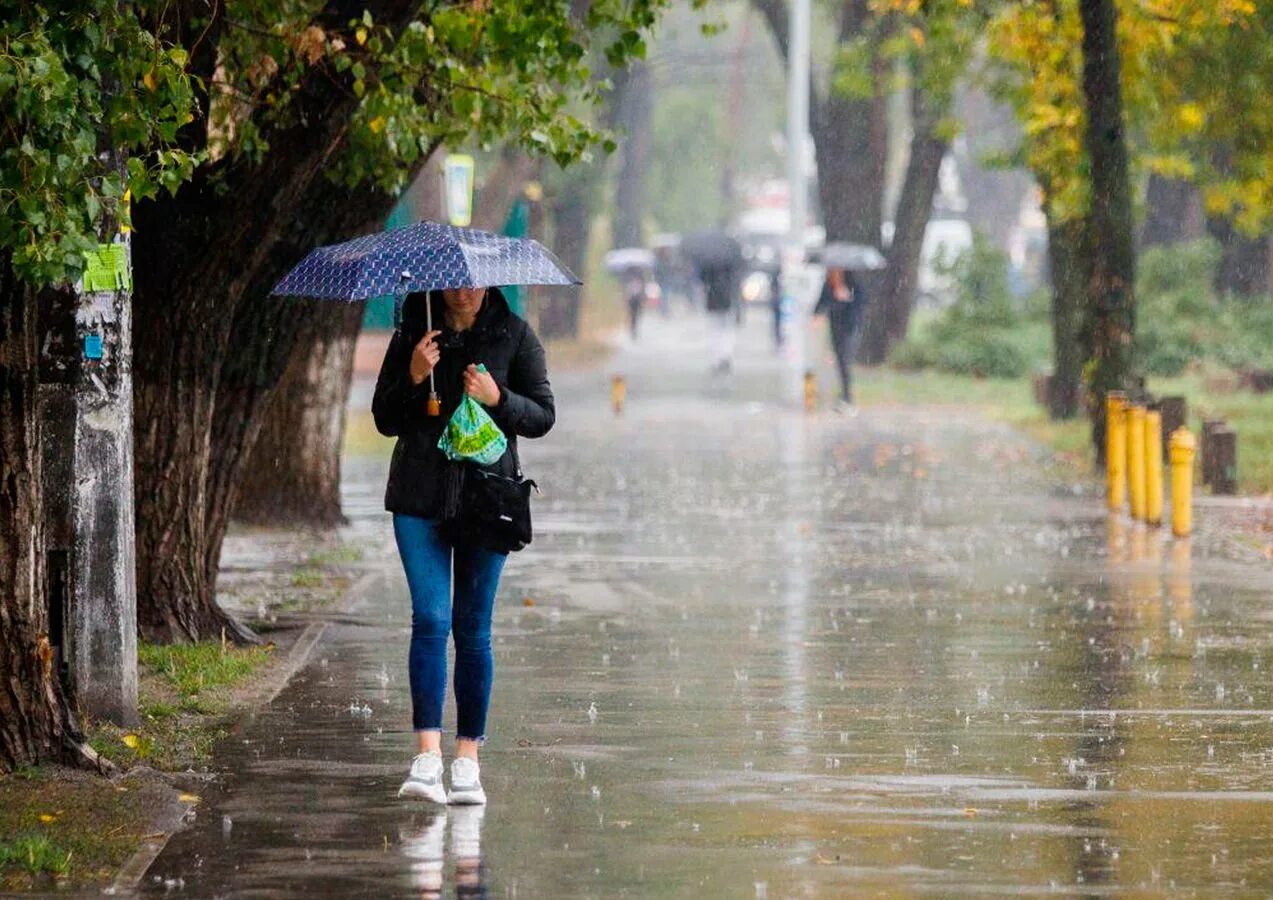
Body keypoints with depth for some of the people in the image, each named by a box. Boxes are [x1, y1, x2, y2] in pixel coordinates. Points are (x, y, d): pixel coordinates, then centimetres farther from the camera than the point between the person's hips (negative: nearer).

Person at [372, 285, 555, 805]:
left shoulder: (513, 336, 4)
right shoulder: (413, 335, 7)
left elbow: (543, 416, 5)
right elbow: (385, 420, 8)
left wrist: (498, 399, -14)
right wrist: (413, 378, -10)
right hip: (420, 497, 0)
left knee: (472, 627, 2)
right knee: (431, 619, -11)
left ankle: (467, 758, 8)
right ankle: (427, 754, -17)